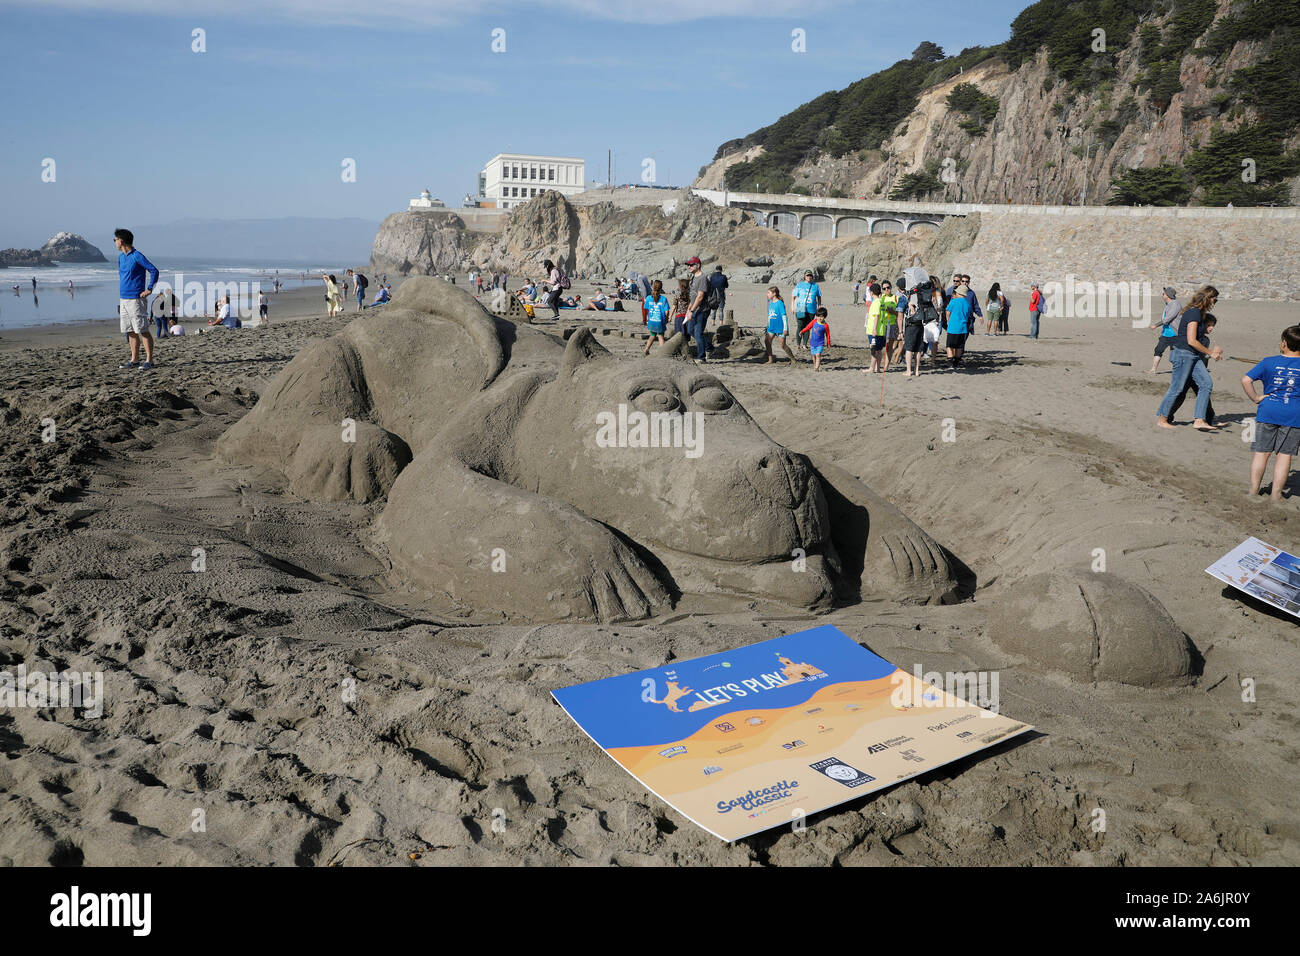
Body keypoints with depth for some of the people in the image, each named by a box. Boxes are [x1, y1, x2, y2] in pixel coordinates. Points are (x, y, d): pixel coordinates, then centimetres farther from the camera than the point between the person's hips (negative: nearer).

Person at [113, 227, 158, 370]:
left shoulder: (137, 256, -10)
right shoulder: (121, 257, 15)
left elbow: (154, 271, -15)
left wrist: (149, 289, -16)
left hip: (136, 299, -8)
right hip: (123, 299, 8)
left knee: (143, 330, -6)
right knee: (130, 331, 10)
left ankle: (149, 360, -3)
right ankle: (135, 359, 15)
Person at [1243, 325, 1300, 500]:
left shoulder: (1269, 362, 0)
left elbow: (1246, 380, -7)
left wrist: (1255, 398, 0)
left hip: (1268, 412, 0)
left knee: (1261, 451, 8)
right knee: (1284, 454, 5)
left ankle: (1253, 490, 10)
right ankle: (1276, 494, 6)